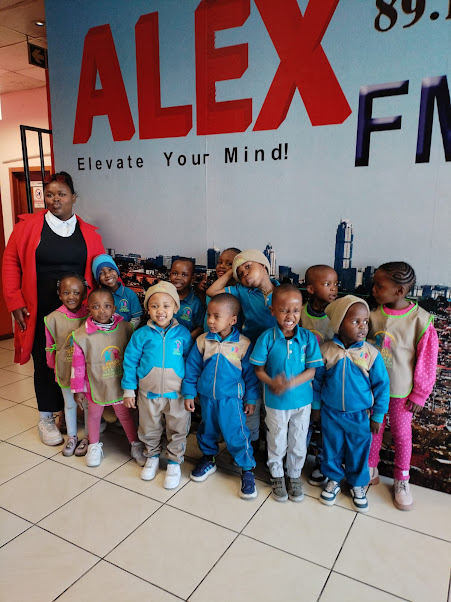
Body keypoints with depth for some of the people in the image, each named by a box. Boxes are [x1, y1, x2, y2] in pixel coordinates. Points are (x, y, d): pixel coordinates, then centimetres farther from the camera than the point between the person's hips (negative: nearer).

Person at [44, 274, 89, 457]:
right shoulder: (54, 318, -11)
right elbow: (50, 346, 0)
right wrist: (53, 365, 5)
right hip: (65, 370, 1)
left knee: (88, 404, 15)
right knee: (69, 404, 19)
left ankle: (89, 437, 33)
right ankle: (72, 437, 38)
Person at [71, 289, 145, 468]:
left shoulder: (125, 328, -14)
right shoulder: (82, 335, -17)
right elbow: (78, 364, -9)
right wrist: (77, 389, -4)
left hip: (120, 385, 1)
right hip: (95, 386, 0)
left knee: (125, 414, 16)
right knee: (94, 414, 20)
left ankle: (136, 446, 34)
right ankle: (94, 446, 43)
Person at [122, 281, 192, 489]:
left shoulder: (183, 333, -8)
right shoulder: (142, 334, -9)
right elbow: (130, 361, -1)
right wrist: (129, 389, -1)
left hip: (177, 393, -1)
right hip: (148, 393, 1)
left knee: (177, 430, 12)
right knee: (149, 429, 19)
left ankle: (174, 462, 33)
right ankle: (152, 456, 44)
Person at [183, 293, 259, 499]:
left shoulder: (243, 343, -13)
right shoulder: (202, 341, -8)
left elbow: (250, 374, -4)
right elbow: (192, 368, 1)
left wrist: (251, 399, 0)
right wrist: (189, 394, 3)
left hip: (231, 399, -3)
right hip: (207, 397, 3)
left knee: (236, 435, 0)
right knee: (207, 430, 20)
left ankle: (247, 471, 19)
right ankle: (208, 459, 44)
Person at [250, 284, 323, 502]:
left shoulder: (308, 338, -13)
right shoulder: (266, 338, -16)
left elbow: (311, 370, -11)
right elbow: (259, 369, -9)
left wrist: (290, 384, -26)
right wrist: (272, 383, -28)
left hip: (302, 400, 1)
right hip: (275, 402, -1)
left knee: (298, 444, 19)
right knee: (277, 443, 18)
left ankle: (294, 476, 43)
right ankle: (277, 476, 42)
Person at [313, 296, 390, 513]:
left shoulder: (371, 353, -16)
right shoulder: (326, 350, -14)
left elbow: (381, 385, -6)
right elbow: (317, 380, -1)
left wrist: (377, 416, -2)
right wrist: (316, 406, 7)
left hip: (360, 415, 0)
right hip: (331, 413, 1)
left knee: (358, 452, 16)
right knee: (332, 449, 18)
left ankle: (358, 485, 41)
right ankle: (333, 480, 42)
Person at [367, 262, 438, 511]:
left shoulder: (420, 320, -19)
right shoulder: (373, 315, -10)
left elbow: (426, 361, -11)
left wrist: (419, 394, -6)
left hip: (401, 390, -2)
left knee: (402, 434, 15)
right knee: (373, 430, 18)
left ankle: (401, 480, 36)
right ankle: (370, 469, 40)